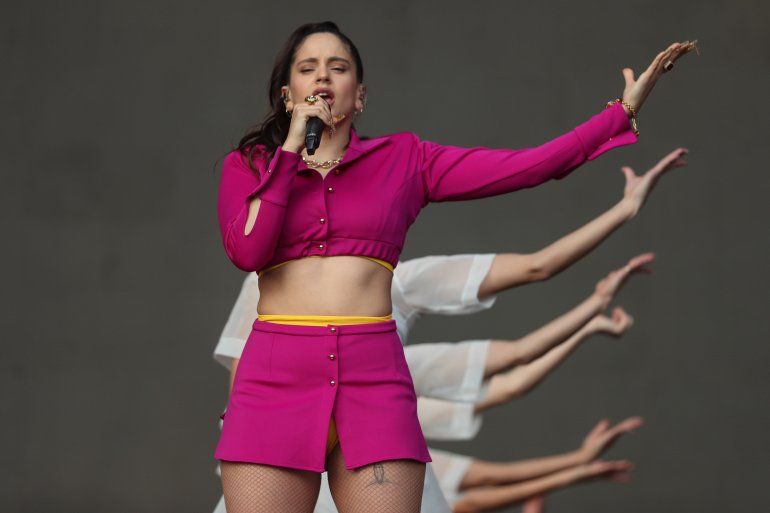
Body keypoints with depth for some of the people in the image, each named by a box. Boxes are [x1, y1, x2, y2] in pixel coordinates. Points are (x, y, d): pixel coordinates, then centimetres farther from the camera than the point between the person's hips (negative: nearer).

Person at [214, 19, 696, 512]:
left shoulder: (402, 160, 13)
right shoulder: (249, 165, 14)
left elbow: (527, 166, 8)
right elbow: (247, 250, -5)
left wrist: (625, 110, 6)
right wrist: (291, 147, 0)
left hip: (374, 378, 0)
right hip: (276, 377, 0)